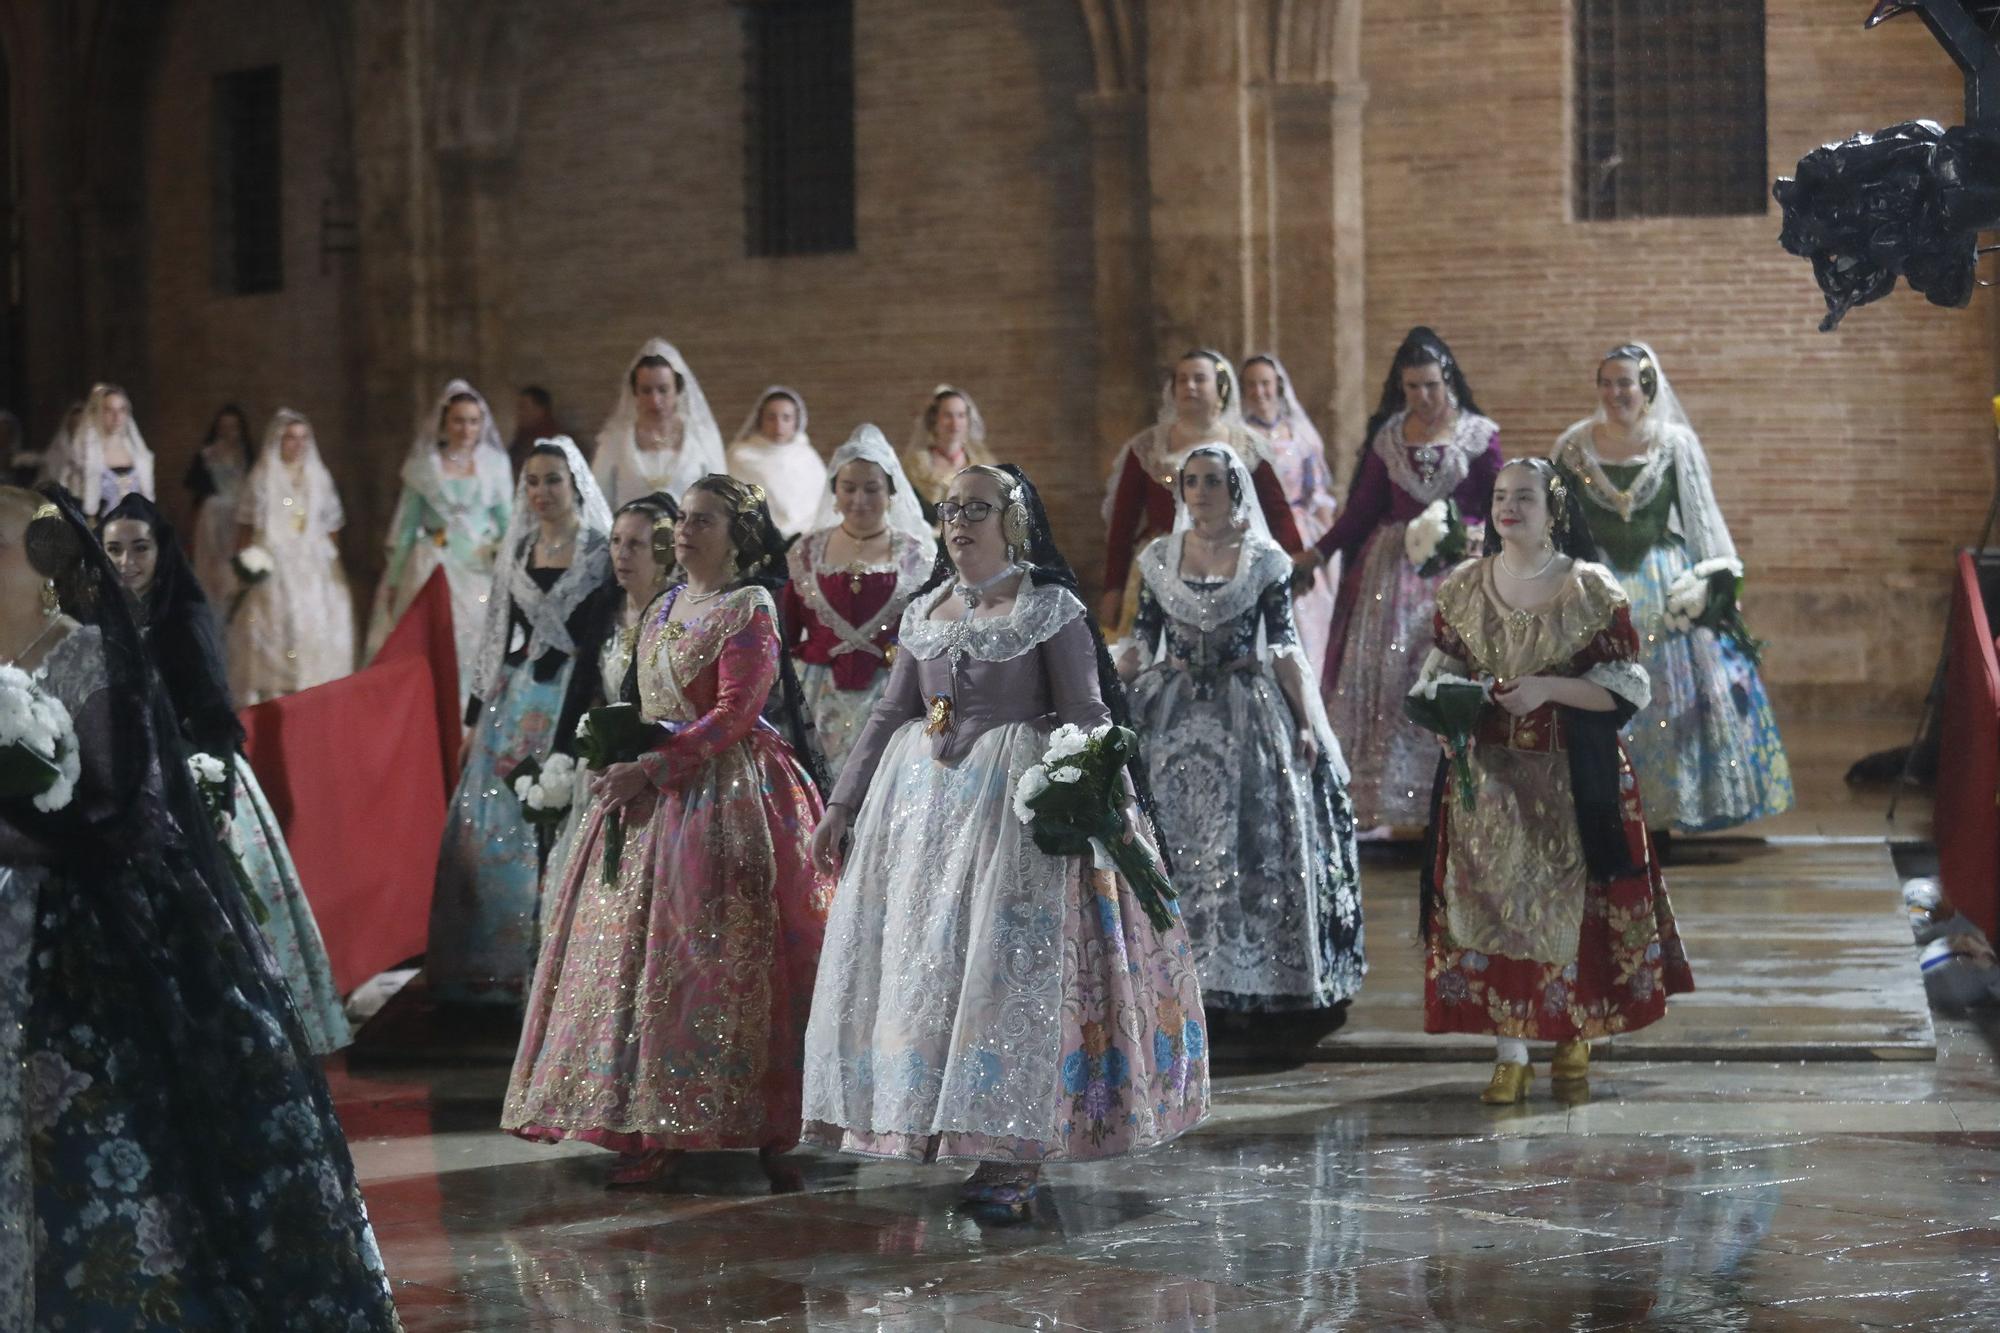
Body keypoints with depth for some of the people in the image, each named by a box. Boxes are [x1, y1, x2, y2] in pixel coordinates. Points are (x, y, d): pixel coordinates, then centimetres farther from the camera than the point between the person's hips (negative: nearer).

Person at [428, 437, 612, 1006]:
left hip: (574, 703, -5)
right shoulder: (519, 549, 11)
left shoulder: (601, 551, -3)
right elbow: (498, 634, 15)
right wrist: (476, 715, 13)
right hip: (515, 702, 5)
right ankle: (493, 966, 13)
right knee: (492, 827, 3)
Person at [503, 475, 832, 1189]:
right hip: (652, 795, 8)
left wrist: (650, 769, -18)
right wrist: (622, 756, -2)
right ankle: (653, 1131, 5)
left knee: (708, 951, -10)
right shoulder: (665, 609, 17)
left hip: (724, 792, -8)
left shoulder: (749, 609, -6)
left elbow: (734, 714, -14)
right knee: (641, 943, 2)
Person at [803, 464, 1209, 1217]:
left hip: (1015, 800, -6)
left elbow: (1087, 715, -7)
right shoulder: (924, 613, 13)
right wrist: (841, 807, 13)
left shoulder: (1051, 610, -3)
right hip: (921, 800, 6)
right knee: (916, 956, 4)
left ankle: (1013, 1155, -5)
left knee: (1008, 961, -8)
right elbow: (889, 716, 16)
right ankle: (923, 1126, 13)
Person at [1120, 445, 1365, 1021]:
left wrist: (1306, 723, -4)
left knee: (1255, 845, -3)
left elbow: (1285, 647, 2)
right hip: (1174, 717, 2)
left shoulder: (1266, 562, 1)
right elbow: (1141, 641, 7)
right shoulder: (1158, 559, 6)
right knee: (1173, 843, -1)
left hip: (1249, 716, -1)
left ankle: (1257, 978, 4)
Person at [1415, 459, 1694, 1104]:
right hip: (1487, 776, 2)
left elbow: (1628, 687, -5)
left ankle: (1574, 1044, 18)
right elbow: (1439, 667, 16)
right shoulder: (1462, 588, 6)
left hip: (1574, 778, -2)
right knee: (1493, 904, -2)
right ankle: (1510, 1057, 4)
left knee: (1572, 904, 2)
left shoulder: (1593, 591, -4)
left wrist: (1548, 688, -18)